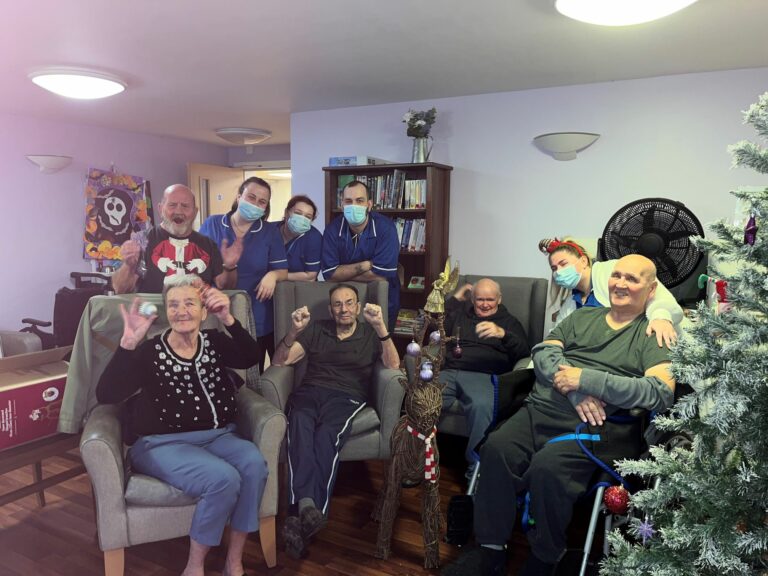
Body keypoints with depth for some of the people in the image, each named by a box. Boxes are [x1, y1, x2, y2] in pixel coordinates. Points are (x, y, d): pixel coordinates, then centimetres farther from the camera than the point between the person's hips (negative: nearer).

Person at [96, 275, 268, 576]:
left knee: (254, 463, -27)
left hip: (217, 437, 4)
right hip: (163, 444, -4)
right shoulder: (150, 351, -3)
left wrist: (228, 318, -29)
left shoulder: (214, 342, 7)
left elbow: (249, 359, -14)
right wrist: (128, 343, -28)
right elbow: (106, 395, -16)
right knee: (224, 478, -30)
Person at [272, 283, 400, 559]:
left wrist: (381, 326, -14)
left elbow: (393, 364, 0)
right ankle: (307, 506, -50)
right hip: (310, 391, 1)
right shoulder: (315, 330, 22)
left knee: (326, 435, -35)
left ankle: (300, 515, -42)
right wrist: (294, 331, -6)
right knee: (300, 427, -36)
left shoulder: (370, 334, 19)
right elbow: (279, 361, 13)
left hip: (347, 397, -1)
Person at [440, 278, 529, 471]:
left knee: (481, 406, -39)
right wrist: (455, 298, 18)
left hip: (483, 376, -2)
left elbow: (524, 352, 6)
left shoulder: (508, 321, 22)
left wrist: (503, 334, -14)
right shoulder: (460, 313, 30)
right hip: (449, 372, 2)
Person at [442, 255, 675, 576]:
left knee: (547, 467, -31)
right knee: (497, 448, -23)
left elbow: (662, 392, -9)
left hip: (594, 427, -4)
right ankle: (491, 550, -8)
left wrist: (586, 379, -13)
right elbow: (543, 353, 10)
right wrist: (573, 390, -10)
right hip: (541, 409, 4)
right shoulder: (582, 317, 23)